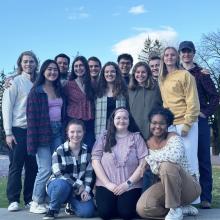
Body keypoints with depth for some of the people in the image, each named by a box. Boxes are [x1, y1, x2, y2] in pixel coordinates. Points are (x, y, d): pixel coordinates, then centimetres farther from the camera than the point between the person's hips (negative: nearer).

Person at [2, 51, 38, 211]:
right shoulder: (16, 82, -1)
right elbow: (7, 106, -3)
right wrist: (8, 133, -8)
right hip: (18, 130, -4)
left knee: (33, 166, 5)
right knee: (16, 166, 1)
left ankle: (30, 199, 16)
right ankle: (13, 200, 9)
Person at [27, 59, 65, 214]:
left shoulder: (59, 90, 14)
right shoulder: (37, 91, -5)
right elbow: (32, 116, -9)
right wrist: (34, 140, -15)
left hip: (58, 132, 6)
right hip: (43, 133, -6)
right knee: (45, 169, -8)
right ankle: (36, 203, 8)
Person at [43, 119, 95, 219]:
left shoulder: (87, 150, -2)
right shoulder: (59, 151, -13)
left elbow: (89, 173, 0)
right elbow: (59, 174, -20)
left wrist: (86, 190, -13)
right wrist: (78, 184, -20)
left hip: (79, 188, 3)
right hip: (58, 185, -3)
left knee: (88, 211, -21)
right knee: (63, 185, -40)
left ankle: (71, 203, 13)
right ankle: (52, 210, -13)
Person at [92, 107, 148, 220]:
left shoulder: (136, 137, 5)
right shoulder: (104, 138, 8)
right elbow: (95, 161, 1)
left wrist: (128, 183, -10)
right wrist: (108, 183, -9)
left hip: (131, 186, -1)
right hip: (106, 185, 1)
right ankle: (114, 201, 12)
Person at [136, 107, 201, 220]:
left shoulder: (173, 137, -14)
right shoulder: (148, 143, 4)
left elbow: (175, 156, -37)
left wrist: (149, 158, -25)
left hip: (189, 186, -5)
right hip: (166, 186, 6)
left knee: (167, 165, -36)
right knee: (142, 208, -21)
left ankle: (176, 210, -18)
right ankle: (182, 208, 0)